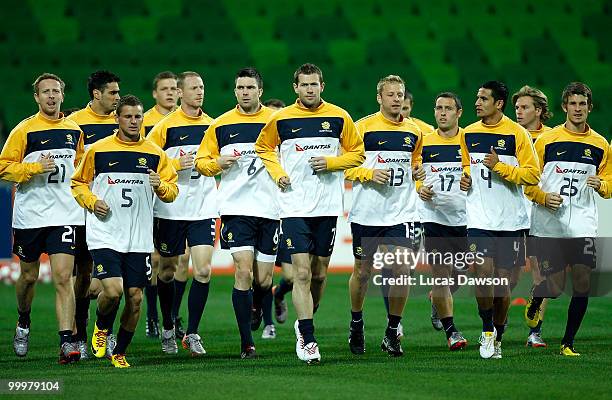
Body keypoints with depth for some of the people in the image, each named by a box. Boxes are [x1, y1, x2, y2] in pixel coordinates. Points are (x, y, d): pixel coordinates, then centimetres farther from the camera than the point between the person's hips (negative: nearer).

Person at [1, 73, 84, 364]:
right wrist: (34, 167, -18)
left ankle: (67, 342, -14)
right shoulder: (24, 130, -4)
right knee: (29, 276, 11)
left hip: (64, 215, 2)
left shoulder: (74, 131, 9)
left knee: (63, 277, -10)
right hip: (30, 215, -1)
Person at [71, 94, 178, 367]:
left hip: (139, 239, 3)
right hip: (104, 235, -3)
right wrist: (92, 202, -6)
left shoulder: (155, 154, 7)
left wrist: (160, 186, -12)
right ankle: (101, 328, 15)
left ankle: (119, 352, 19)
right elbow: (78, 183, 12)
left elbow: (172, 190, 10)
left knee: (135, 298, 1)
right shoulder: (97, 150, 2)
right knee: (113, 291, -18)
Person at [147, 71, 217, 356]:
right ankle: (167, 329, 26)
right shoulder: (165, 126, -4)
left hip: (203, 208, 2)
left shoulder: (212, 125, 8)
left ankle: (192, 334, -1)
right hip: (170, 209, -2)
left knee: (203, 271, -9)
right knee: (167, 271, 8)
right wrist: (176, 164, -14)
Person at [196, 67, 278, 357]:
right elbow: (201, 161, 13)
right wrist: (218, 164, -7)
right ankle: (246, 343, -6)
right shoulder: (221, 125, 6)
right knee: (243, 270, -12)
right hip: (236, 208, -1)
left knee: (263, 279, 3)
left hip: (270, 210, 1)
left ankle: (257, 306, 41)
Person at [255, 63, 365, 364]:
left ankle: (304, 324, 32)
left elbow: (357, 153, 10)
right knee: (302, 273, -11)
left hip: (328, 206, 2)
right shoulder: (281, 119, 1)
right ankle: (307, 339, -10)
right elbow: (263, 148, 17)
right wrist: (277, 173, 1)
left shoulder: (339, 118, 2)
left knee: (320, 273, 10)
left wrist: (331, 162, -8)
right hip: (294, 206, -2)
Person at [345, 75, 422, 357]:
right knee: (363, 271, 8)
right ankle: (356, 324, 31)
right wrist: (370, 174, -17)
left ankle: (392, 332, 2)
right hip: (366, 212, -2)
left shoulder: (414, 132, 9)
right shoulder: (363, 127, -4)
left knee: (403, 270, -11)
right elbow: (346, 165, -3)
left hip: (401, 211, 2)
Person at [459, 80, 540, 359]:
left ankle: (497, 338, 20)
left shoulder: (517, 134, -5)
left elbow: (533, 175, -7)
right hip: (479, 218, 2)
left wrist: (500, 166, -17)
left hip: (509, 219, -2)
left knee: (502, 279, 3)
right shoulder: (469, 134, 8)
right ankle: (487, 329, 6)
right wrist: (464, 178, 4)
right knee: (484, 272, -15)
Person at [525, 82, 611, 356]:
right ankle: (535, 301, 33)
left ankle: (568, 342, 7)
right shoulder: (546, 140, 1)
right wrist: (544, 198, -12)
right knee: (554, 286, -4)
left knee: (582, 284, -7)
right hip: (548, 226, -2)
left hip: (583, 226, 2)